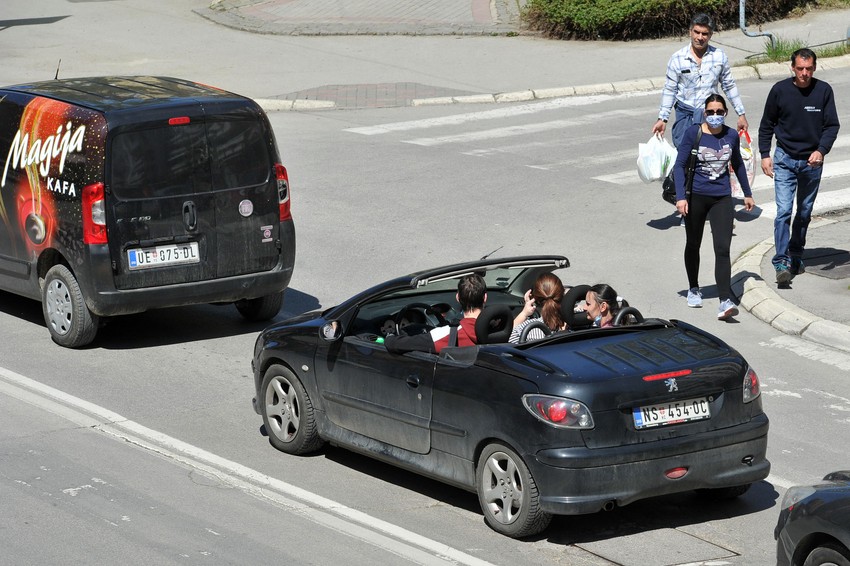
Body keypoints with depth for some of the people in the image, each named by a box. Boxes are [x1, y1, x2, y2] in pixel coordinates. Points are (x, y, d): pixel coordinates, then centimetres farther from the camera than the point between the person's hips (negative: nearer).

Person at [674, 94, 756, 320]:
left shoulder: (731, 136, 2)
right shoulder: (693, 134, -8)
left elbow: (737, 164, 18)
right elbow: (679, 165, -8)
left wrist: (747, 194, 25)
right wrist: (681, 197, -19)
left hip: (722, 198, 1)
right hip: (696, 197, -1)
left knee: (722, 248, -11)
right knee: (693, 244, 16)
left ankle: (725, 301, -18)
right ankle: (693, 289, 38)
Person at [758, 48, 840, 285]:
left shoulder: (823, 91, -7)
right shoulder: (780, 90, -7)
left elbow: (832, 125, -4)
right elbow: (767, 125, 5)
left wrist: (821, 151, -19)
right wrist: (765, 154, -1)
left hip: (812, 161, 2)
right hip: (784, 160, -2)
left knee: (805, 212, 13)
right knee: (783, 210, -13)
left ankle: (796, 256, 29)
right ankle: (782, 263, -15)